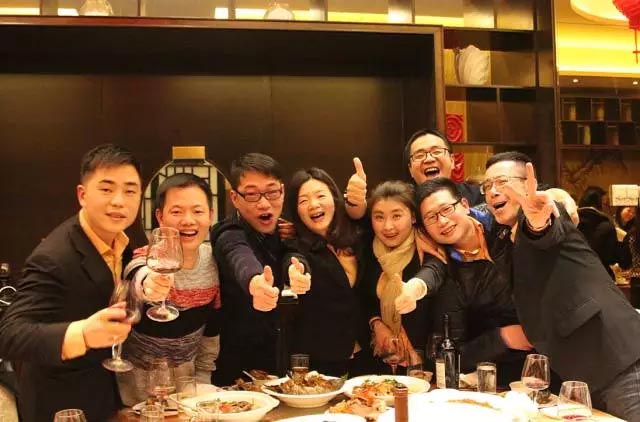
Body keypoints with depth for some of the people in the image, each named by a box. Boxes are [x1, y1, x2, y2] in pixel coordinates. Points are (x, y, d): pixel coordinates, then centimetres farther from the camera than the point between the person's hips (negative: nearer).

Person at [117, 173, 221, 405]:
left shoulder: (212, 258, -10)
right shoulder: (147, 257, -23)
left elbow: (211, 325, 3)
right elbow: (139, 277, -49)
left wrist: (202, 377, 5)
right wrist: (148, 285, -70)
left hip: (187, 373, 4)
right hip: (141, 380, -4)